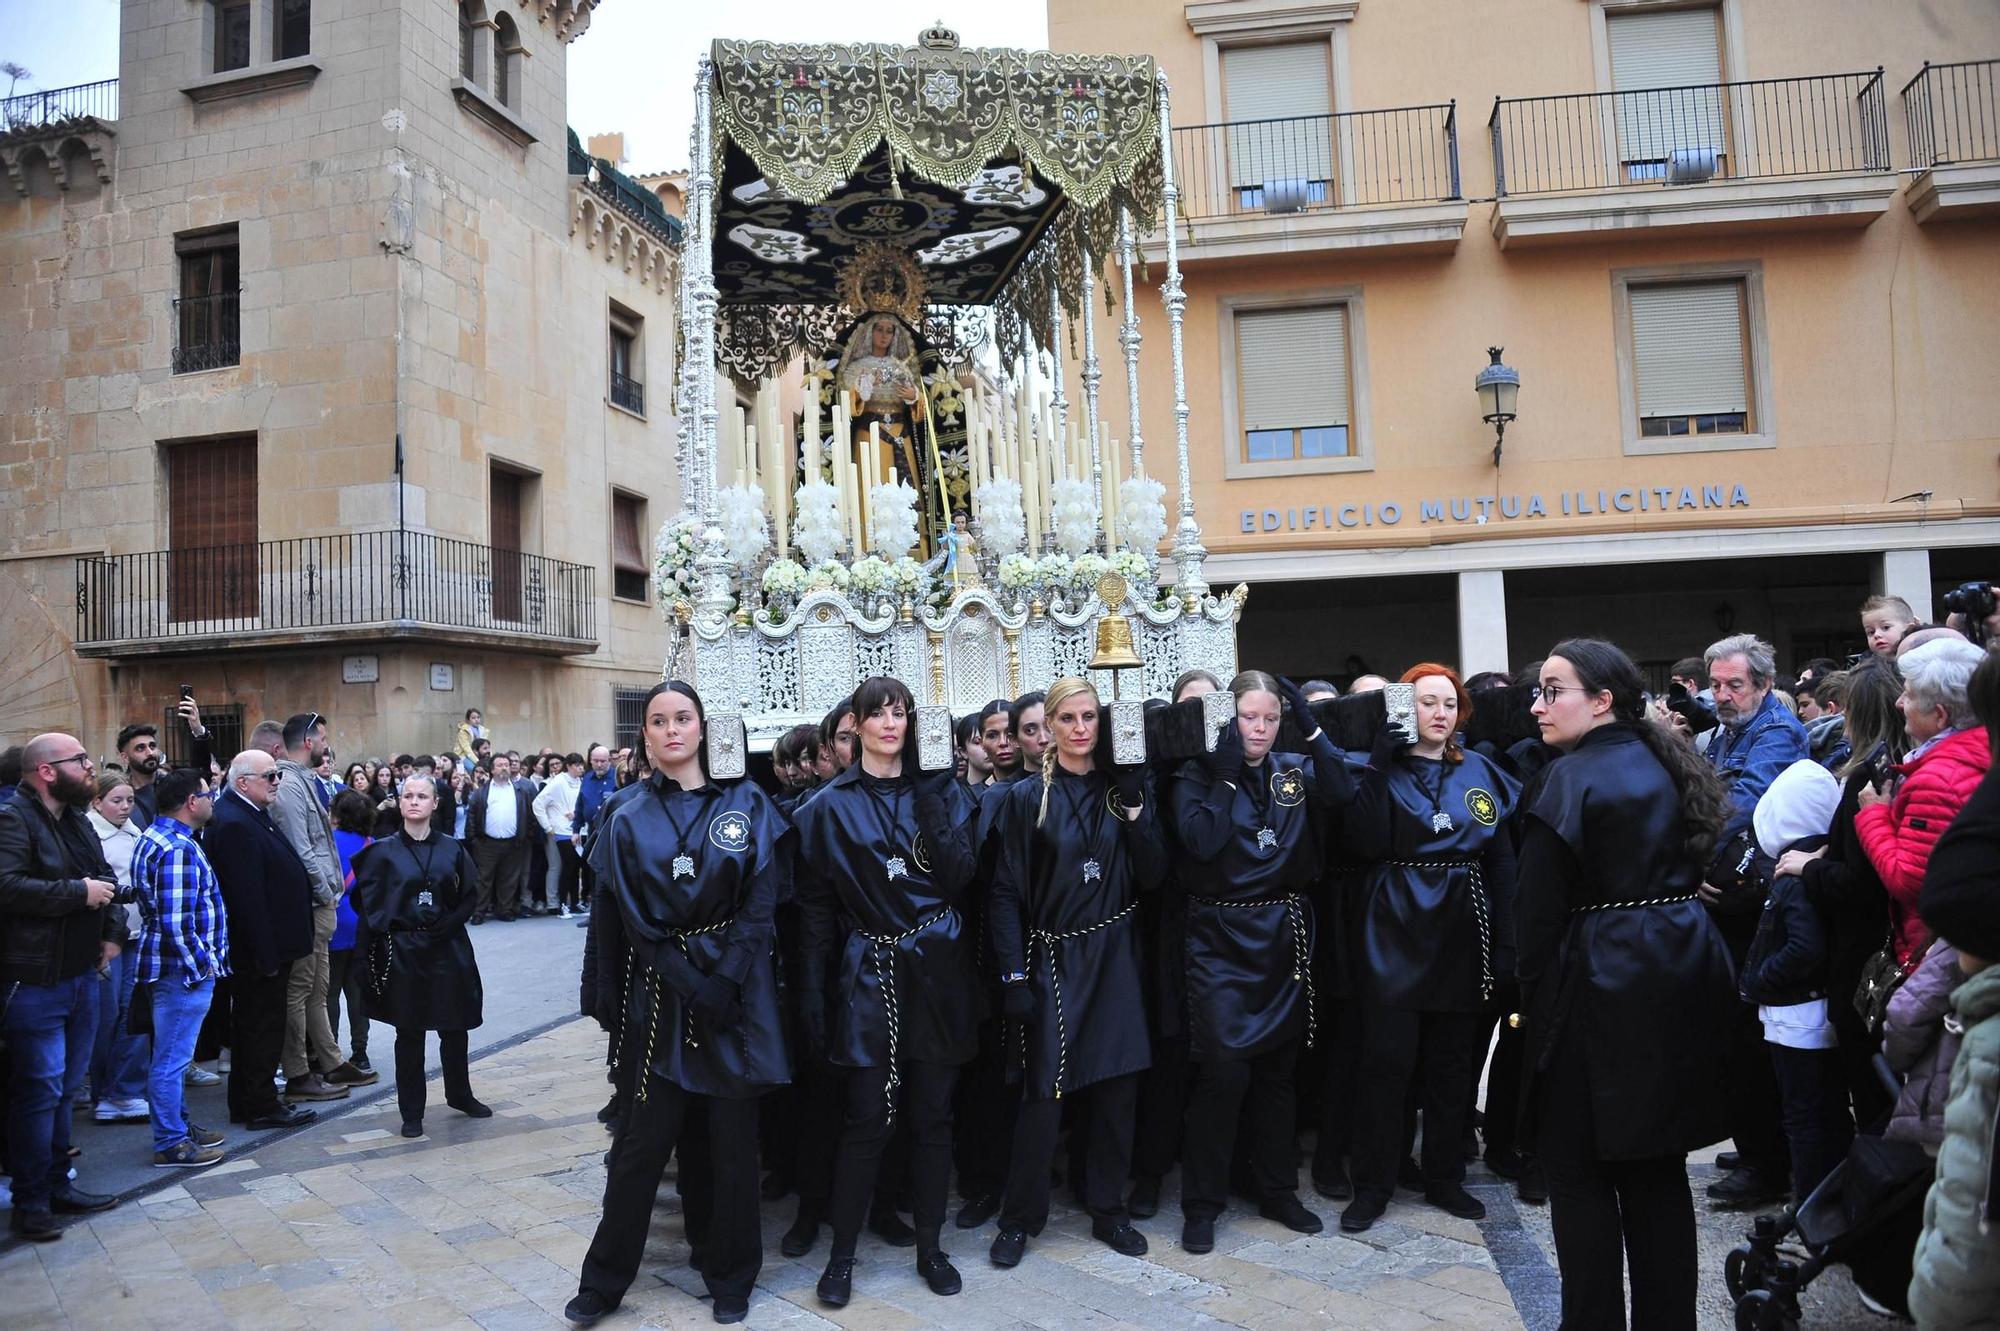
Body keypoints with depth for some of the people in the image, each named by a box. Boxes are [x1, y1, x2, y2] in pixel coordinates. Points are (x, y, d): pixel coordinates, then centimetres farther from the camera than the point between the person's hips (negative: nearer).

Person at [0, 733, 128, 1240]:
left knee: (63, 1086, 16)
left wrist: (113, 930, 8)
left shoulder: (74, 818, 14)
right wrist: (79, 893, -21)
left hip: (80, 973, 9)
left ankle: (57, 1185, 27)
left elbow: (105, 877, 22)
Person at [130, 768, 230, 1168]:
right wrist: (201, 965, -18)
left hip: (175, 967, 11)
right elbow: (176, 922, -27)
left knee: (174, 1055, 21)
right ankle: (170, 1144, 9)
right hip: (183, 969, -11)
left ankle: (178, 1124, 33)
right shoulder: (178, 849, -22)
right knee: (172, 1057, 0)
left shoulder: (157, 836, 12)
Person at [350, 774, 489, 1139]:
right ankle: (411, 1112, 17)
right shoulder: (383, 851, -1)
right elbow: (368, 901, -2)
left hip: (448, 948, 2)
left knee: (455, 1027, 10)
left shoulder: (451, 848, 3)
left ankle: (460, 1095, 31)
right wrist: (390, 929, -11)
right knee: (409, 1033, 5)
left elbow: (471, 895, 5)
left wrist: (449, 923, -7)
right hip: (402, 951, -2)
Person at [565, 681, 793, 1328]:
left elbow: (761, 904, -3)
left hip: (738, 992, 0)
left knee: (733, 1140, 7)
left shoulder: (748, 805, 2)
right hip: (661, 995, 0)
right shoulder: (629, 820, 4)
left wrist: (724, 981, -13)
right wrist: (694, 984, -9)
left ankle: (731, 1277, 24)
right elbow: (631, 923, 0)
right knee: (643, 1138, 4)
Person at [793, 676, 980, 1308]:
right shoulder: (830, 805, 1)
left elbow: (961, 877, -6)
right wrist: (812, 988, -4)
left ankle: (930, 1246, 25)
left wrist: (931, 801, -13)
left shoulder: (941, 790, 6)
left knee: (932, 1115, 9)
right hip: (869, 971, -2)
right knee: (865, 1119, 0)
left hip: (937, 970, 2)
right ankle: (842, 1255, 15)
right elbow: (815, 904, 0)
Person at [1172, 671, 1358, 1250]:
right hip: (1222, 937, -4)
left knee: (1278, 1069, 14)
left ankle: (1278, 1191, 29)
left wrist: (1311, 729, -17)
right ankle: (1201, 1203, 9)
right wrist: (1225, 774, -18)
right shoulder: (1199, 773, -3)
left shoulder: (1296, 769, 6)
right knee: (1223, 1070, -7)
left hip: (1285, 935, 4)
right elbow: (1202, 842, -19)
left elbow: (1342, 794, -13)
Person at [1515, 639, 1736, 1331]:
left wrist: (1532, 997, -5)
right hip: (1682, 979, 8)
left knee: (1581, 1170, 3)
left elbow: (1539, 904, -15)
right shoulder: (1666, 767, 9)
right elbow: (1692, 869, 15)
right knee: (1659, 1164, 15)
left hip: (1600, 987, -8)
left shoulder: (1571, 778, -14)